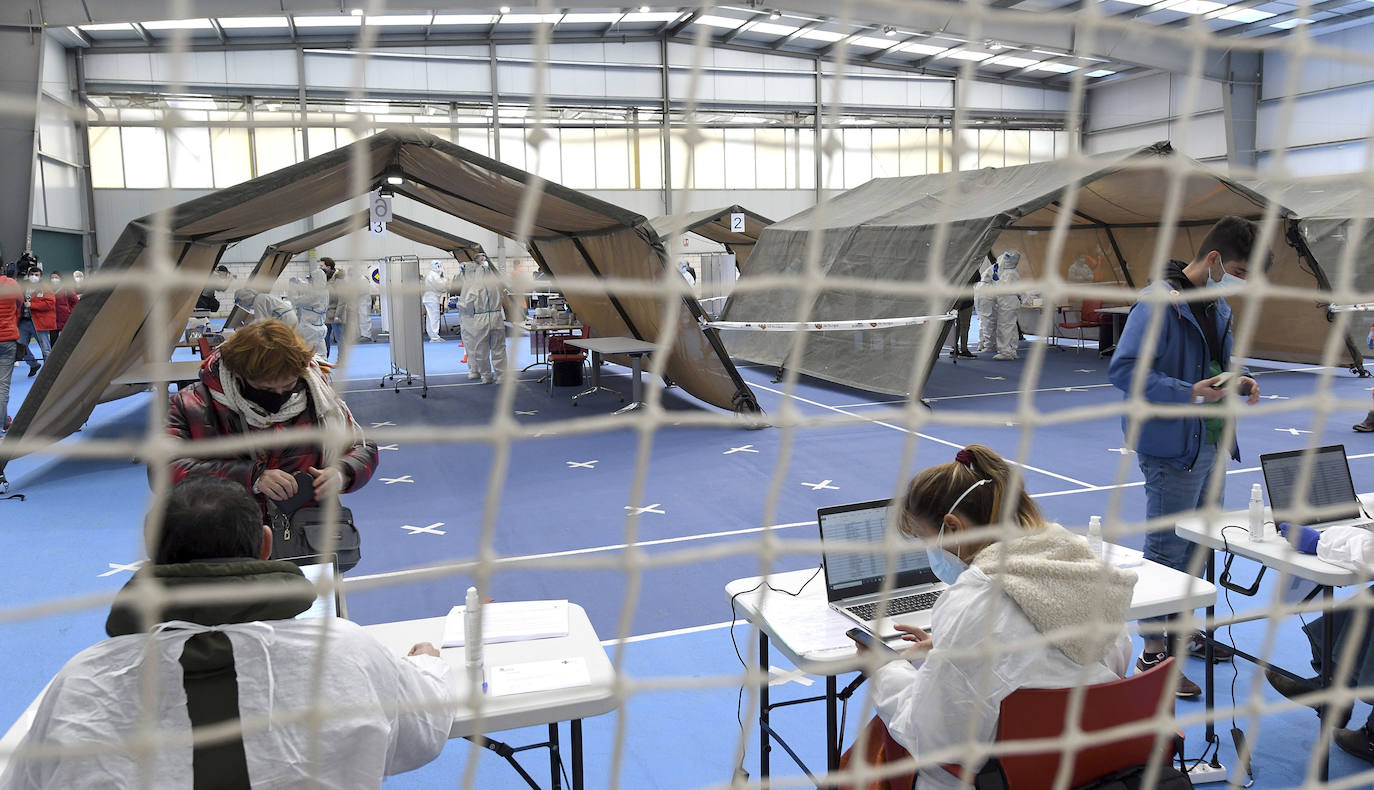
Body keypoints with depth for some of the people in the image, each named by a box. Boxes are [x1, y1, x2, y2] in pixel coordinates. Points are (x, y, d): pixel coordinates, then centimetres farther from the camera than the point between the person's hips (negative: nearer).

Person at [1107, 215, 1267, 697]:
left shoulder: (1218, 306, 12)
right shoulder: (1159, 301, -18)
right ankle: (1153, 653, 10)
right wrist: (1189, 393, -29)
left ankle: (1184, 630, 37)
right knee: (1167, 550, -2)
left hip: (1211, 443, 10)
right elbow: (1123, 369, -24)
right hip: (1172, 447, -9)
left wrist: (1237, 382, 3)